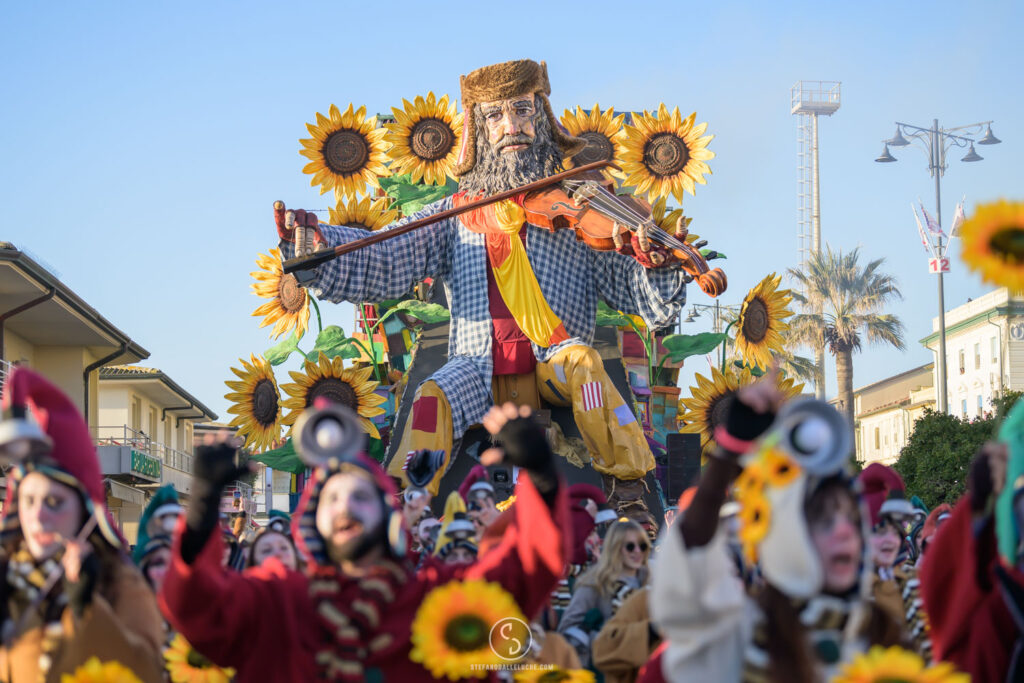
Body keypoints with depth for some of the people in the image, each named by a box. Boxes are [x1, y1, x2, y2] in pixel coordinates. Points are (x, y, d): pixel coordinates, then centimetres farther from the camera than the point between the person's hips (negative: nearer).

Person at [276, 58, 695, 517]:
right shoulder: (456, 214, 14)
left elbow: (638, 292, 5)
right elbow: (383, 263, 3)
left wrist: (659, 267, -20)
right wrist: (314, 246, -15)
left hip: (553, 363, -1)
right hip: (480, 370, 1)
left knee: (580, 359, -32)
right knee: (434, 397, -28)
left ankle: (628, 489, -27)